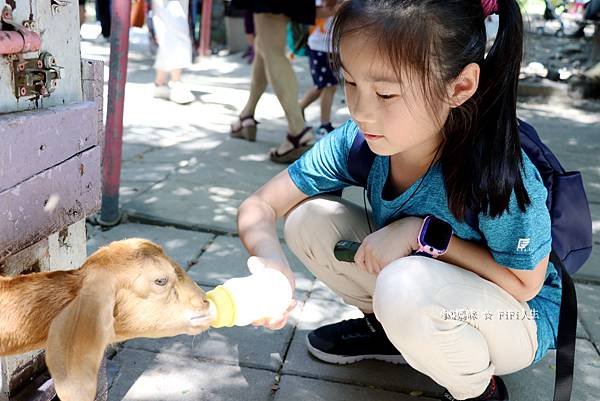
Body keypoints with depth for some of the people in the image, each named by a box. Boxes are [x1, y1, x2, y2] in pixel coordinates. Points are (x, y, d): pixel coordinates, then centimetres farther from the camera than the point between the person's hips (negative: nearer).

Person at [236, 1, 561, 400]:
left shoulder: (499, 177, -34)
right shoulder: (356, 141, -21)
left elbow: (523, 284, -18)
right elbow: (258, 207, -15)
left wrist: (425, 233, -29)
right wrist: (270, 259, -38)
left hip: (513, 317, -4)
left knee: (406, 287, -36)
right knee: (308, 218, -15)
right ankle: (383, 327, 10)